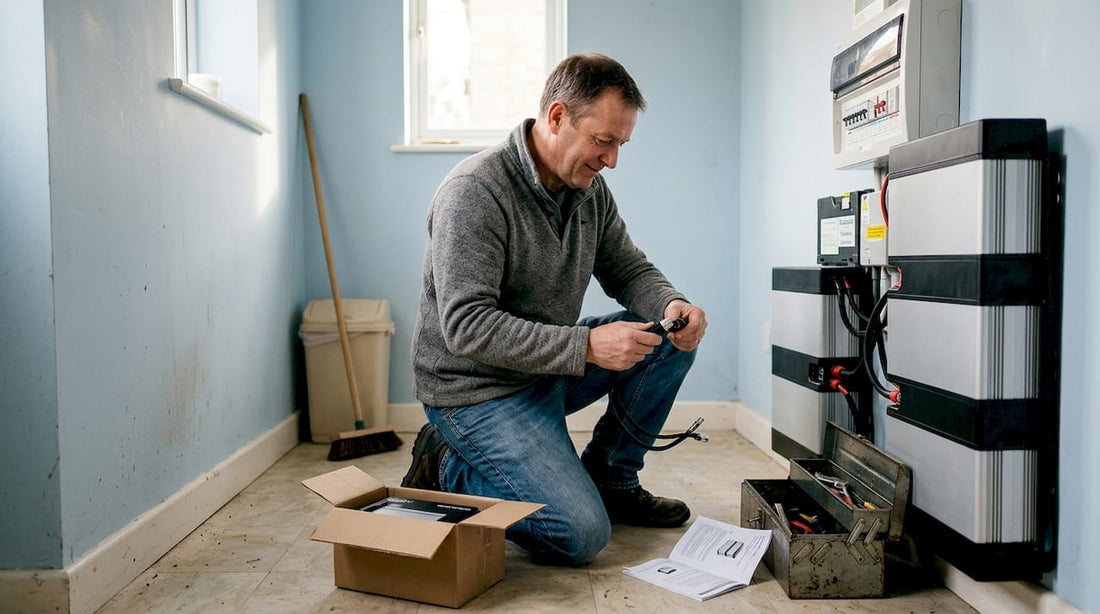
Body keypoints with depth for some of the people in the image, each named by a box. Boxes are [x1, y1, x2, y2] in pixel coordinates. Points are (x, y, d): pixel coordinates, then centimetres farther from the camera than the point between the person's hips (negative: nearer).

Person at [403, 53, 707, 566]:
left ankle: (609, 480, 10)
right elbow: (467, 327, -28)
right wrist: (586, 345, -34)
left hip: (551, 367, 8)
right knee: (581, 535, -18)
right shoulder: (475, 191, -23)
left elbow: (627, 269, 8)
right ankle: (448, 471, 3)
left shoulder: (589, 188, 2)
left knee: (672, 341, -3)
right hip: (478, 389, -8)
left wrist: (671, 305, -16)